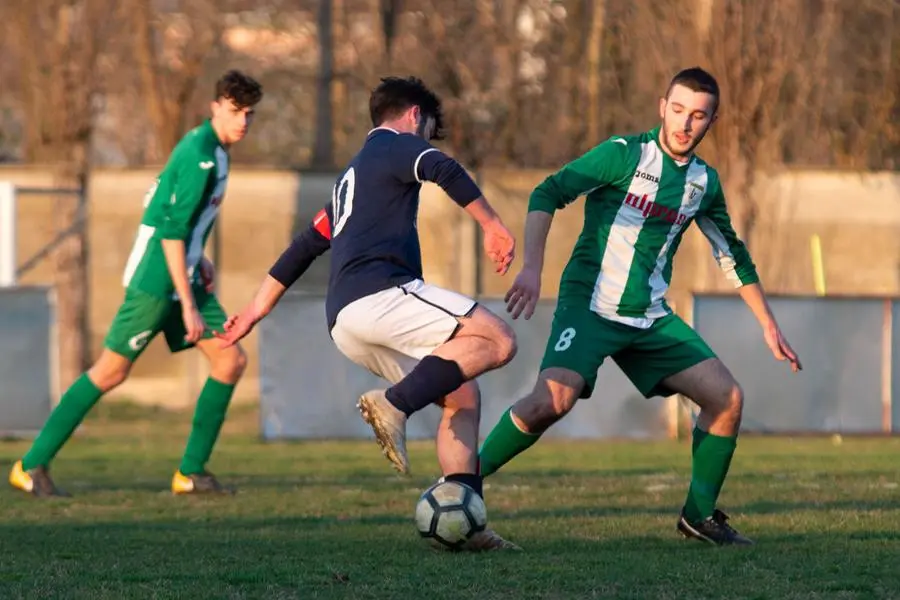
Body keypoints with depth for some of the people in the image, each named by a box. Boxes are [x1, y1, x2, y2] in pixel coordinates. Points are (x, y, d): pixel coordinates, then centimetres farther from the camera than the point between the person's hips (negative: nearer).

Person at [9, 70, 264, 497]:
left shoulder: (210, 148, 12)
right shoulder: (201, 154, -19)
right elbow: (171, 230, -23)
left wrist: (197, 258, 15)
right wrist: (188, 306, -23)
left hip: (183, 276, 10)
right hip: (156, 280, -10)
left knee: (231, 361, 2)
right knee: (112, 370, -6)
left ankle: (191, 472, 6)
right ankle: (32, 466, 1)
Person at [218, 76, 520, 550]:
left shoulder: (350, 177, 34)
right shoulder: (397, 146, 8)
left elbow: (304, 245, 38)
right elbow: (444, 171, -15)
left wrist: (257, 310, 43)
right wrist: (492, 226, -12)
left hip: (343, 324, 9)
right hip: (379, 293, -9)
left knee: (461, 395, 10)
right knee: (497, 341, -16)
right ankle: (396, 403, -29)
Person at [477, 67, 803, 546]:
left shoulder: (704, 182, 10)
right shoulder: (626, 153, -8)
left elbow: (732, 256, 24)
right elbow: (548, 194, -15)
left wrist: (768, 325, 25)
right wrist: (531, 268, -27)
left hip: (650, 318, 6)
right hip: (590, 305, -6)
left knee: (727, 398, -2)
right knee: (552, 401, -27)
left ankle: (699, 514, 14)